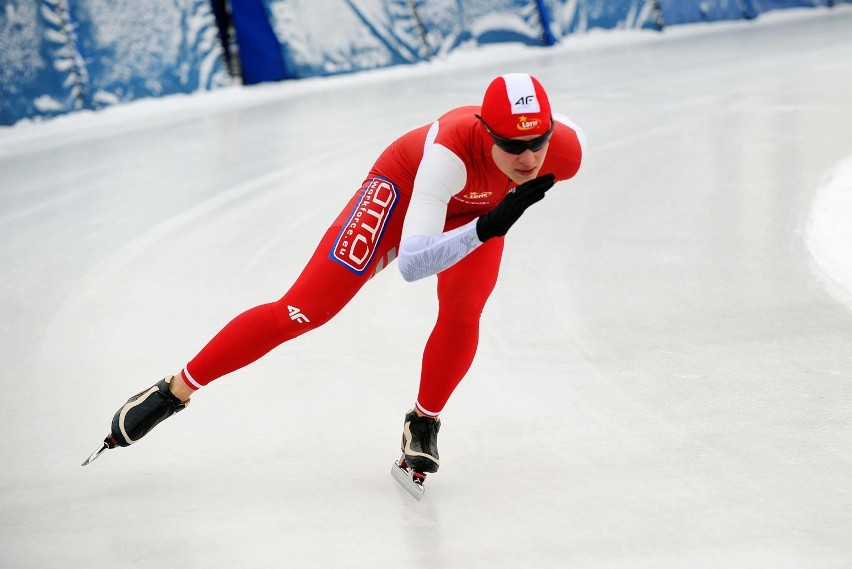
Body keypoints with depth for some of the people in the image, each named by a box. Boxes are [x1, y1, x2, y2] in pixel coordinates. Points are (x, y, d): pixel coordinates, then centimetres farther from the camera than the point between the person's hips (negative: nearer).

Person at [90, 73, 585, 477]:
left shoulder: (567, 146, -33)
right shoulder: (450, 149, -45)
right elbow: (411, 266, -47)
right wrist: (491, 226, -59)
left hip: (478, 211, 4)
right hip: (406, 186, -4)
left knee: (463, 312, -23)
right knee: (305, 309, -8)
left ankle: (424, 423, 5)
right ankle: (176, 390, 4)